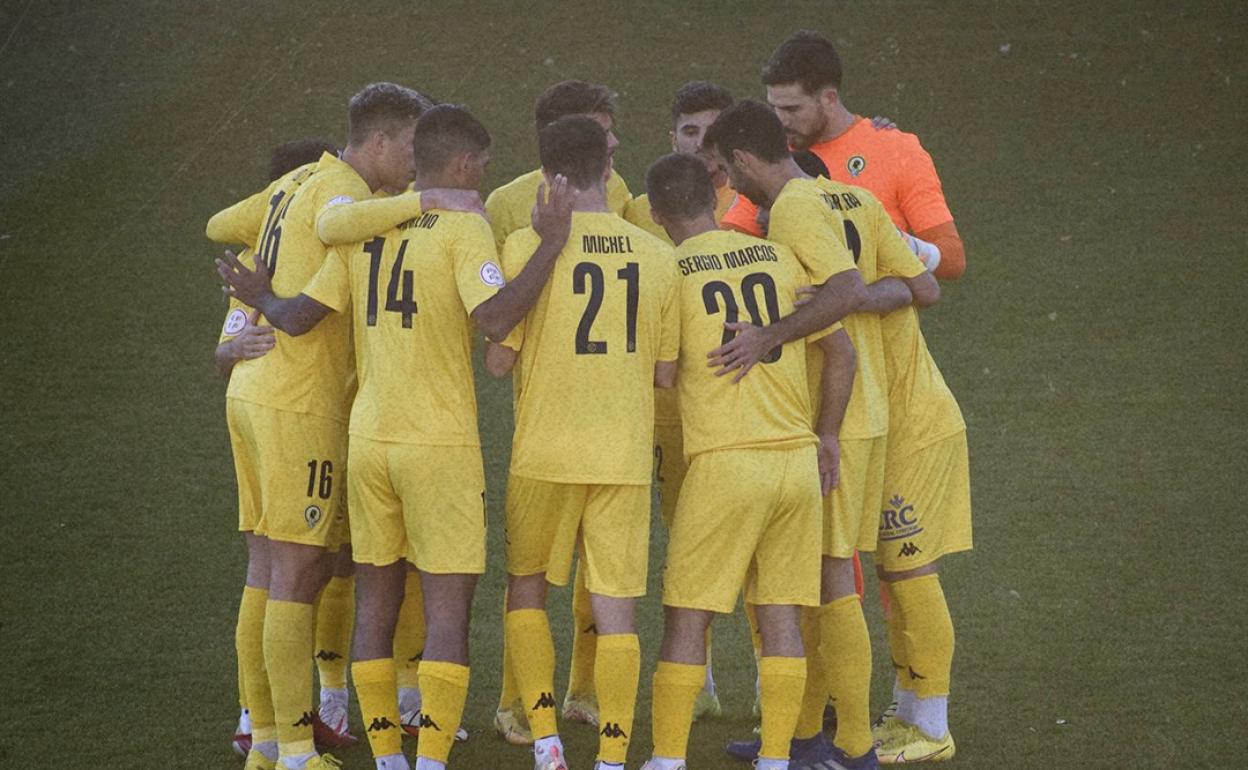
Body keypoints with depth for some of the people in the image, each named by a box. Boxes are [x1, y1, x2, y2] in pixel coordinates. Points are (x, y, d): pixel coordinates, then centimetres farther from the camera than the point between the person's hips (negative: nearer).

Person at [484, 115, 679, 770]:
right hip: (627, 457, 2)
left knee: (526, 589, 16)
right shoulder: (656, 255, 1)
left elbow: (498, 359, -8)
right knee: (615, 607, 5)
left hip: (545, 452, -2)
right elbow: (665, 371, 5)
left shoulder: (527, 246, -8)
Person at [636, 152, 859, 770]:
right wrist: (826, 436, 17)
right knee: (780, 615, 8)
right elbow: (840, 350, 10)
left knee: (686, 618, 3)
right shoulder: (777, 258, 9)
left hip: (725, 463, -4)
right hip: (799, 461, 4)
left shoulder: (669, 274, -4)